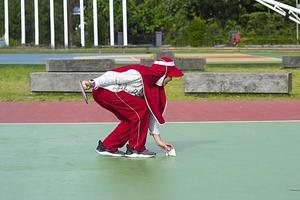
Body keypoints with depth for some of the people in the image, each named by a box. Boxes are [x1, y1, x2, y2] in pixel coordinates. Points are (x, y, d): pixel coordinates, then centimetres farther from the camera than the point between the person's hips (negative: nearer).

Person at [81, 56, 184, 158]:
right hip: (103, 91, -10)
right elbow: (114, 77, -21)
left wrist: (158, 139, 15)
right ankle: (135, 148, -5)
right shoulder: (141, 74, -18)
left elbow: (151, 113, 15)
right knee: (141, 109, -14)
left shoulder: (154, 86, 12)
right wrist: (93, 83, -29)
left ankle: (107, 146, 16)